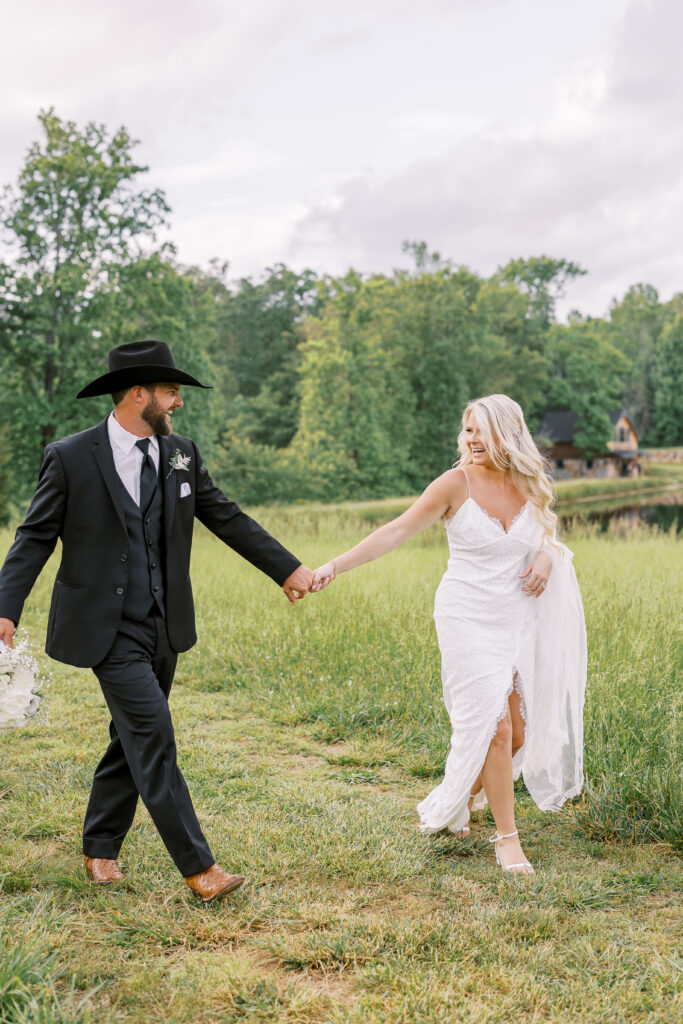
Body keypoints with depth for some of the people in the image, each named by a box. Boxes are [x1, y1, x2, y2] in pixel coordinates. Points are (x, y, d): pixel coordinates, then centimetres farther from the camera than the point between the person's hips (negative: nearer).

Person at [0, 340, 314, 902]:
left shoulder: (181, 454, 6)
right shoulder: (71, 457, -9)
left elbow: (228, 518, 12)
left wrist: (288, 569, 12)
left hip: (163, 625, 6)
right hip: (109, 629, -6)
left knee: (134, 738, 13)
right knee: (153, 734, -12)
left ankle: (100, 847, 31)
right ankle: (197, 866, -6)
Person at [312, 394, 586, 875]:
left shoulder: (530, 484, 3)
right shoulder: (457, 483, -10)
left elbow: (545, 535, 21)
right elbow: (397, 531, -14)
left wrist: (546, 556, -3)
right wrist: (337, 564, -23)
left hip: (518, 619, 5)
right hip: (469, 617, -5)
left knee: (520, 730, 5)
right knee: (494, 722, -12)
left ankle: (457, 803, 31)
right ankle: (508, 837, 3)